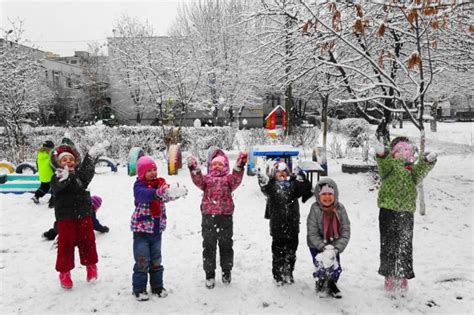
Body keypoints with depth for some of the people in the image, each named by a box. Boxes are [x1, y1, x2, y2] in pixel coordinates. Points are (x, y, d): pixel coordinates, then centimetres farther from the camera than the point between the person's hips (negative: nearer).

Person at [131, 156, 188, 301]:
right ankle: (139, 289, 16)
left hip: (157, 229, 5)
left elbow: (167, 195, -14)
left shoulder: (160, 183, 5)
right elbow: (144, 195, -34)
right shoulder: (139, 186, -11)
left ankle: (157, 286, 29)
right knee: (142, 261, 0)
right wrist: (159, 192, -54)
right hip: (141, 229, -5)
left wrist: (178, 192, -37)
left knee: (156, 260, 15)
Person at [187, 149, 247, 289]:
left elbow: (236, 179, -15)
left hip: (225, 216, 0)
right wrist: (194, 169, -31)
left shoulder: (228, 178, 6)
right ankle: (209, 274, 21)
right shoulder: (206, 178, 8)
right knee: (208, 246, 8)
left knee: (226, 245, 12)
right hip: (208, 216, 1)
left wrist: (239, 166, -31)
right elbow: (198, 181, -12)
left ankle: (226, 271, 30)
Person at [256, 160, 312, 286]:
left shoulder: (293, 184, 5)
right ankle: (278, 276, 19)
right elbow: (266, 190, -25)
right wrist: (263, 181, -46)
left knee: (291, 252, 14)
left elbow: (305, 190, -8)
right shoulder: (272, 185, -4)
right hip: (277, 226, -3)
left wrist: (302, 178, -24)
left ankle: (288, 274, 31)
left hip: (292, 225, 3)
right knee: (278, 252, 5)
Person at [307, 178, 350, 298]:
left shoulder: (340, 208, -14)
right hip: (317, 245, -2)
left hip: (334, 244, 3)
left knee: (336, 269, 4)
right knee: (322, 269, -7)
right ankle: (321, 284, 27)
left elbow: (346, 231, -13)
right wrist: (324, 247, -26)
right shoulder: (315, 209, -21)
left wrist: (337, 248, -22)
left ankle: (331, 284, 38)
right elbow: (312, 234, -19)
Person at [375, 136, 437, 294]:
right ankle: (389, 276, 17)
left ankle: (403, 276, 24)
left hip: (406, 211, 3)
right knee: (388, 244, 4)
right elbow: (384, 165, -22)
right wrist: (382, 154, -43)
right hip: (388, 209, -3)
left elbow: (420, 170, -11)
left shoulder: (412, 169, 10)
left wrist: (427, 161, -31)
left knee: (405, 245, 9)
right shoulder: (389, 164, 0)